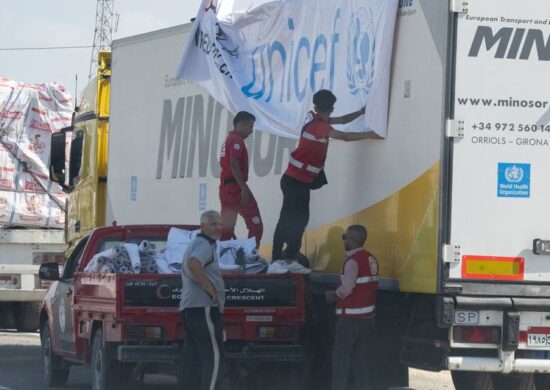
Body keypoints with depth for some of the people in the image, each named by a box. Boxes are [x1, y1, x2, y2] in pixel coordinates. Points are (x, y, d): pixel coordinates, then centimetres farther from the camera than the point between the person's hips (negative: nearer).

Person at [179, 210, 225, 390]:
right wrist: (209, 287, -22)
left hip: (188, 308, 10)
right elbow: (193, 264, -30)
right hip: (203, 307, -10)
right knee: (213, 355, -13)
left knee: (193, 358, 8)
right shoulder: (204, 245, -9)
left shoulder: (195, 244, 25)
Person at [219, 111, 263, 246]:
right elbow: (234, 165, -20)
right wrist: (244, 189, -23)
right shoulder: (237, 140, -10)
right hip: (236, 186, -10)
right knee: (256, 224, -7)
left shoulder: (228, 140, 19)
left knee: (226, 225, 9)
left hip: (225, 187, 10)